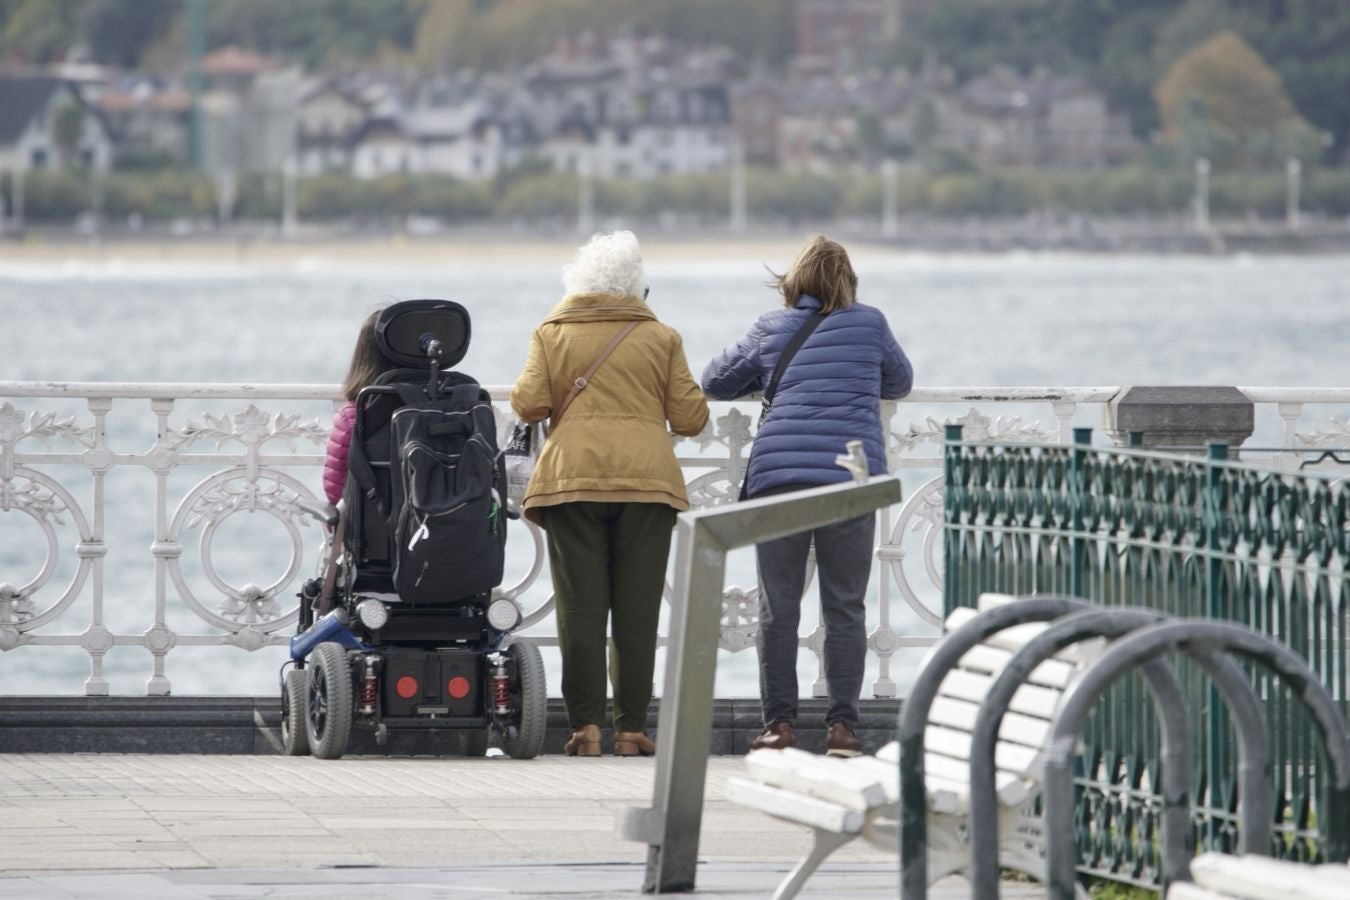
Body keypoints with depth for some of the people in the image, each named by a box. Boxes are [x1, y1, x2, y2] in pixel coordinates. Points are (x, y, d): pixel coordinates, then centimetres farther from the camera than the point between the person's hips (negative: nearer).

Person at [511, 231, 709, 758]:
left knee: (580, 609, 0)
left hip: (572, 478, 0)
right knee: (637, 611, 1)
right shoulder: (661, 338, 9)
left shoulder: (551, 334, 9)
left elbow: (529, 405, -2)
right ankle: (631, 729, 0)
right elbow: (690, 418, 7)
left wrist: (525, 397, 20)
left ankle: (586, 726, -6)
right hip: (646, 478, 0)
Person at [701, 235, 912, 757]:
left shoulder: (770, 330, 11)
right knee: (845, 608, 4)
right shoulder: (869, 325, 9)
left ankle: (779, 723, 4)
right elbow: (900, 383, 26)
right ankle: (842, 726, 2)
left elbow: (715, 382, 21)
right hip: (851, 478, 0)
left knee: (778, 608, 5)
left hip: (777, 477, 0)